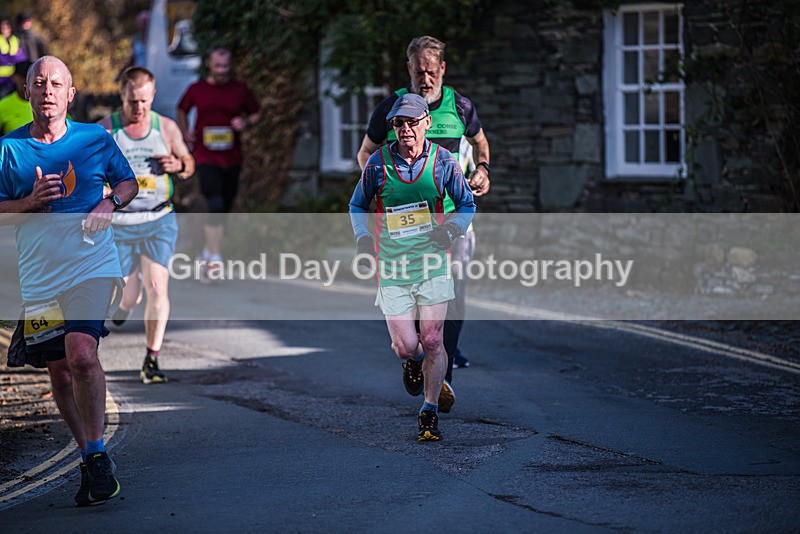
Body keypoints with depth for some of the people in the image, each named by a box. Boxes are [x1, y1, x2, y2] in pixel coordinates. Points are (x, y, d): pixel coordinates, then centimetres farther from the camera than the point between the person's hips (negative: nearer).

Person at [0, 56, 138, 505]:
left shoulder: (96, 139, 4)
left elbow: (129, 182, 18)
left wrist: (109, 204, -3)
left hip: (92, 266, -3)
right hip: (40, 278, 3)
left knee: (81, 355, -22)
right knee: (59, 371, 7)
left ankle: (98, 452, -9)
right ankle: (89, 458, 23)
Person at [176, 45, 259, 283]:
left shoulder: (240, 90, 4)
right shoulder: (196, 90, 3)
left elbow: (255, 113, 15)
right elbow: (181, 110, 20)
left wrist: (245, 123, -6)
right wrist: (186, 133, 6)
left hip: (232, 158, 3)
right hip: (206, 157, -3)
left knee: (224, 209, 9)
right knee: (215, 205, -18)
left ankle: (207, 254, 28)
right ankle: (215, 259, -19)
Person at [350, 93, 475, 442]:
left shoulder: (442, 162, -3)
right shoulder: (378, 163, -3)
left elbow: (467, 205, 10)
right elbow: (357, 206, 14)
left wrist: (452, 229, -9)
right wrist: (363, 236, -3)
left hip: (432, 262, 0)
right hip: (392, 266, 0)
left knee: (432, 341, -6)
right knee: (405, 346, -3)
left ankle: (430, 413, 9)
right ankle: (414, 361, 35)